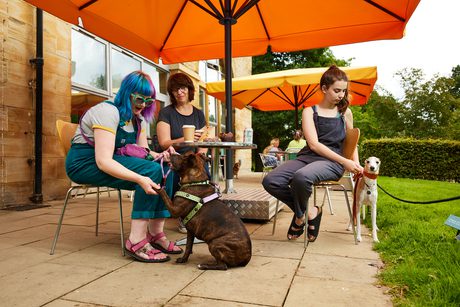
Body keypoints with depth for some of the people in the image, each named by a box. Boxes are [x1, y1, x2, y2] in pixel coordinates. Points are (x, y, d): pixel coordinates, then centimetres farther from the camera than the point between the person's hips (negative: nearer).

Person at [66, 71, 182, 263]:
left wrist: (160, 155, -18)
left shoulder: (138, 119, 8)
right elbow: (103, 160, -29)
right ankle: (136, 242, -27)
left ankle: (156, 234, -11)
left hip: (108, 161, 8)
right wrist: (140, 179, -41)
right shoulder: (108, 112, -20)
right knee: (152, 170, -28)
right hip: (85, 163, -8)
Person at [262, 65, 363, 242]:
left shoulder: (345, 112, 13)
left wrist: (356, 164, 6)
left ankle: (300, 216, -4)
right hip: (308, 157, 2)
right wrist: (344, 161, -14)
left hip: (332, 162, -1)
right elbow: (313, 144, -6)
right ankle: (309, 212, -2)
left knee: (301, 177, -38)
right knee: (270, 181, -24)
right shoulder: (309, 111, 7)